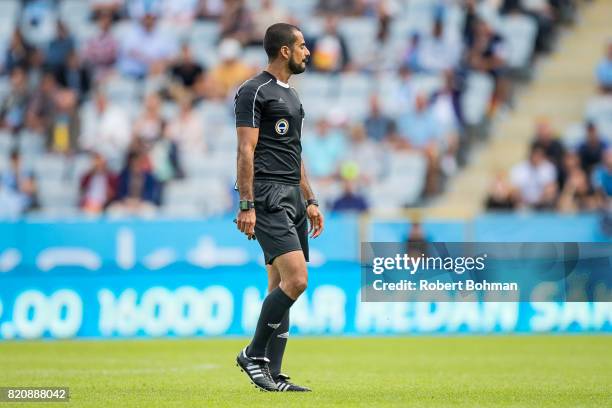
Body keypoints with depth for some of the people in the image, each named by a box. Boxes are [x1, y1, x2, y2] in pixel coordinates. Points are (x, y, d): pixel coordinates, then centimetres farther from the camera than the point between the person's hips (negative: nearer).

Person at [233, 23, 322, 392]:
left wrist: (310, 201, 22)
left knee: (281, 288, 7)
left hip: (293, 197, 10)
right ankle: (254, 354, -7)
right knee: (295, 280, -19)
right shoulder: (255, 92, -8)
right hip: (268, 198, -10)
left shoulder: (291, 95, 21)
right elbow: (246, 151, -13)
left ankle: (272, 375, 9)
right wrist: (246, 205, -19)